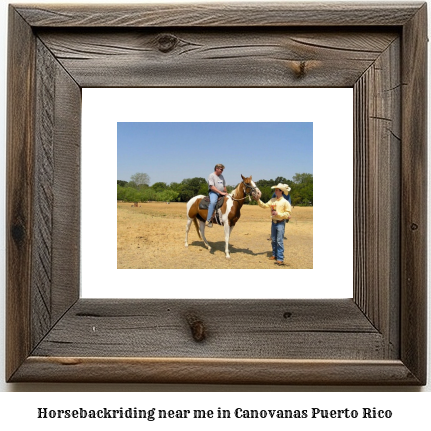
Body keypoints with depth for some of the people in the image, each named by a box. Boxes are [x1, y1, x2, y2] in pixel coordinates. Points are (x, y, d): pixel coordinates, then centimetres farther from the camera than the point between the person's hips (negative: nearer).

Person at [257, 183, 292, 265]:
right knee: (273, 240, 15)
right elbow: (264, 205, 4)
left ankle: (280, 259, -2)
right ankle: (274, 255, 29)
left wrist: (278, 214, -20)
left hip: (280, 223, -6)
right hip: (273, 222, 6)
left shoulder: (285, 202, -11)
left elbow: (287, 214, -11)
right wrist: (258, 200, -9)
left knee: (279, 241, -6)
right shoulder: (272, 200, 6)